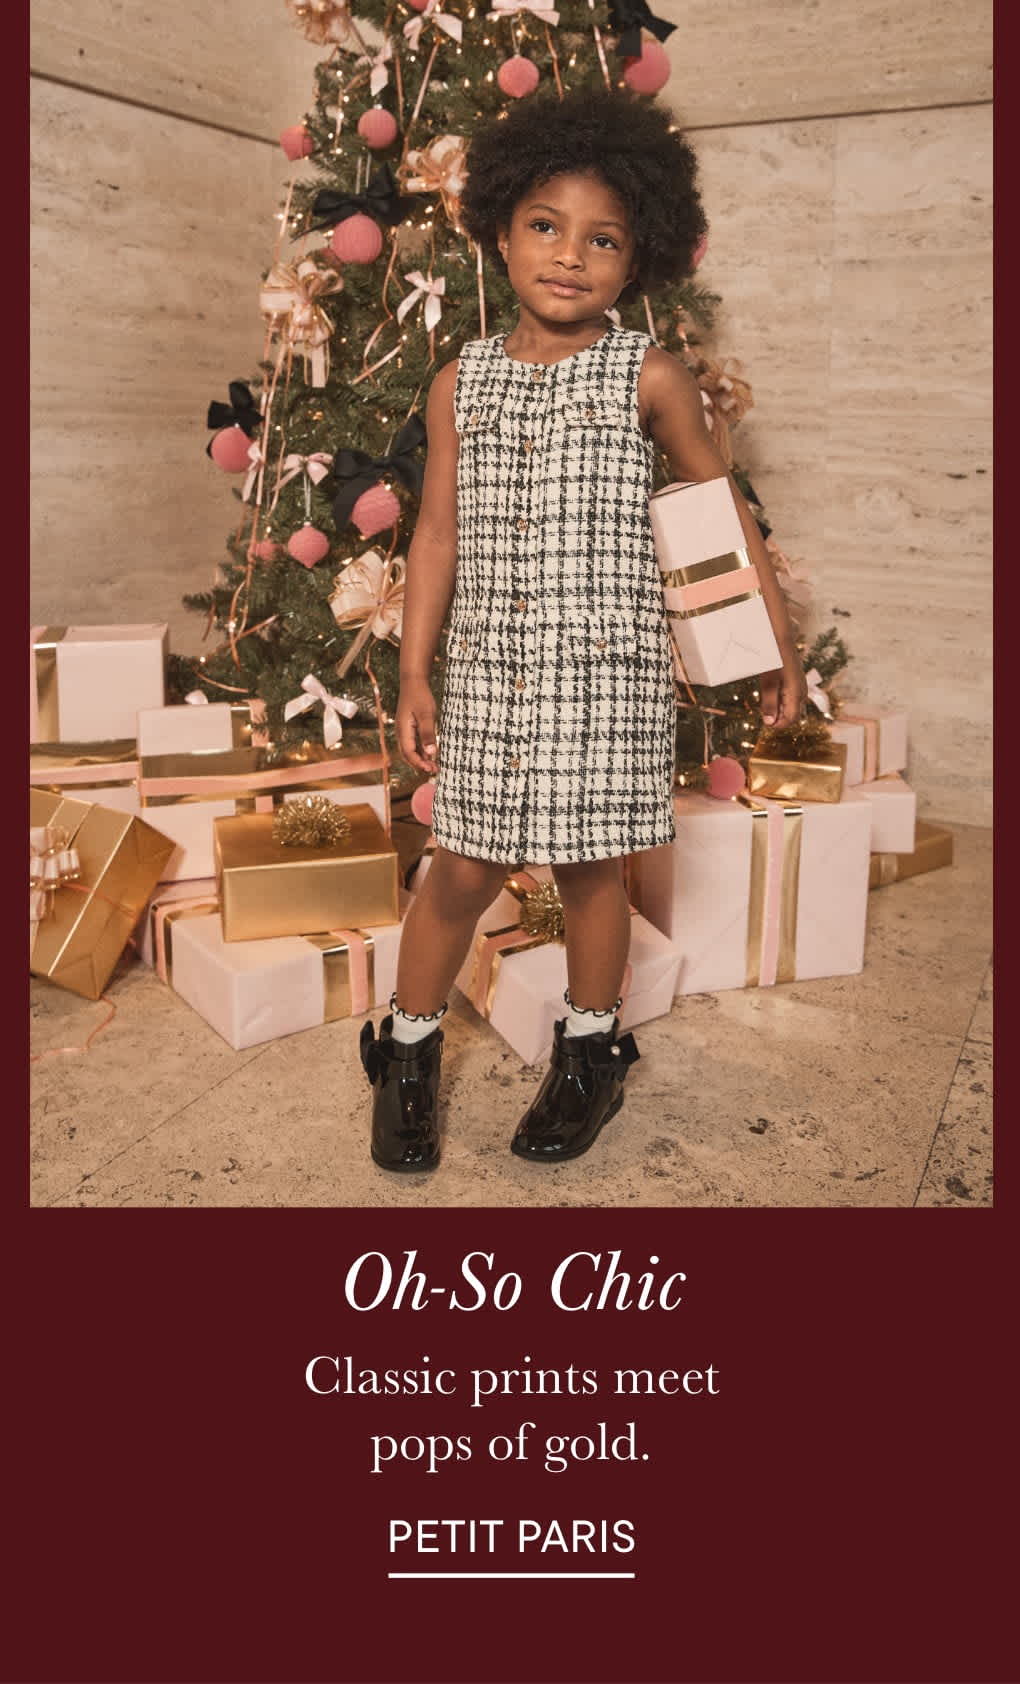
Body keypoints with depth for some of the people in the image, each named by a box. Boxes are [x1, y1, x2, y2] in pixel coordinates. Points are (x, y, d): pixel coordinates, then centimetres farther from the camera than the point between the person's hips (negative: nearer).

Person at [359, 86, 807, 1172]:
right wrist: (415, 675, 3)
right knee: (465, 869, 5)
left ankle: (589, 1053, 28)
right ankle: (406, 1050, 25)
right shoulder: (462, 383, 7)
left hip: (607, 671, -1)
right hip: (488, 669, 2)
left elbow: (723, 508, 8)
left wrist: (779, 645, 9)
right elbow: (438, 534, 7)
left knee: (590, 867, 7)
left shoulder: (649, 377, 1)